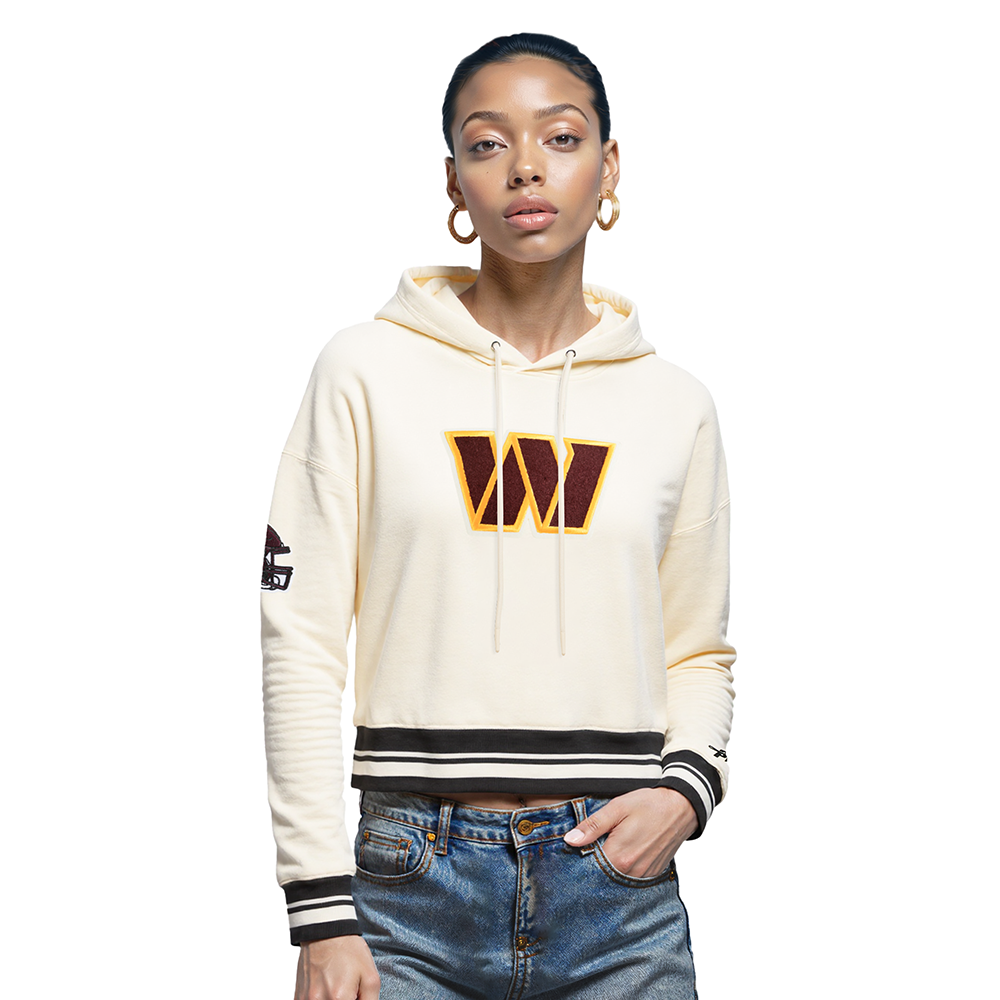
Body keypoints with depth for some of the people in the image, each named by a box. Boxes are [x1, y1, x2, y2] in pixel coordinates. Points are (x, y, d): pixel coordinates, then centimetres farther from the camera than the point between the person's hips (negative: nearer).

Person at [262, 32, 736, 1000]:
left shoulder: (675, 404, 7)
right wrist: (321, 913, -7)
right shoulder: (368, 370, 0)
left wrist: (688, 785, -6)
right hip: (414, 883, -2)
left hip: (619, 891, 2)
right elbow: (301, 641, -2)